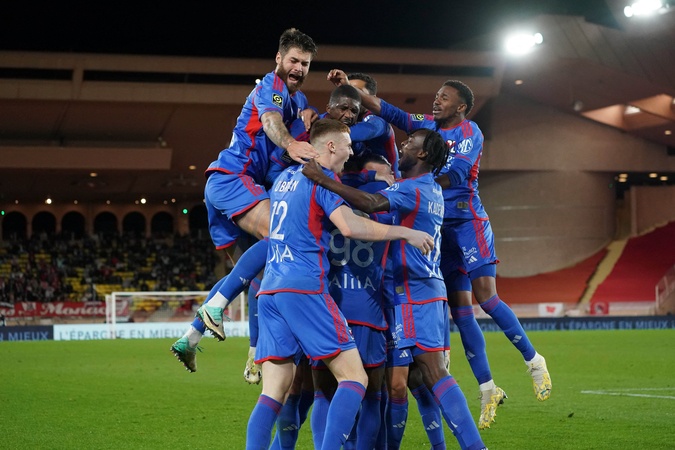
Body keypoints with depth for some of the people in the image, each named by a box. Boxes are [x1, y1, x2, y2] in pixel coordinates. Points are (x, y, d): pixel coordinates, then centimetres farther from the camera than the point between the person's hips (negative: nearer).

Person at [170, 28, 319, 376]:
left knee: (246, 269, 16)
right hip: (232, 176, -10)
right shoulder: (271, 87, -7)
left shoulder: (297, 98, 23)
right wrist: (289, 144, -49)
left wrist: (309, 116, -6)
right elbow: (271, 120, -27)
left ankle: (190, 337, 17)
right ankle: (215, 305, -30)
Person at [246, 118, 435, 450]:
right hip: (304, 287, -8)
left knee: (274, 391, 3)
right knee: (354, 377, -6)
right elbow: (350, 226, -16)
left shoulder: (284, 178, 22)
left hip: (269, 291, 8)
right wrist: (406, 233, -8)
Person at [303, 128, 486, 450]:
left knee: (434, 374, -12)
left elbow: (372, 204, -31)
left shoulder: (411, 189, -13)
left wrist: (323, 180, -31)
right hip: (431, 290, 9)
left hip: (415, 293, -9)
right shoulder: (432, 190, 17)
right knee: (432, 374, 10)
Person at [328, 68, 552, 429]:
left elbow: (453, 177, -19)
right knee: (459, 309, 3)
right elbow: (387, 111, 5)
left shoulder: (469, 133, -7)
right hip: (440, 225, 6)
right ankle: (488, 390, 9)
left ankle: (533, 361, 8)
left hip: (468, 222, -6)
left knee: (486, 297, -13)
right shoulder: (428, 125, 10)